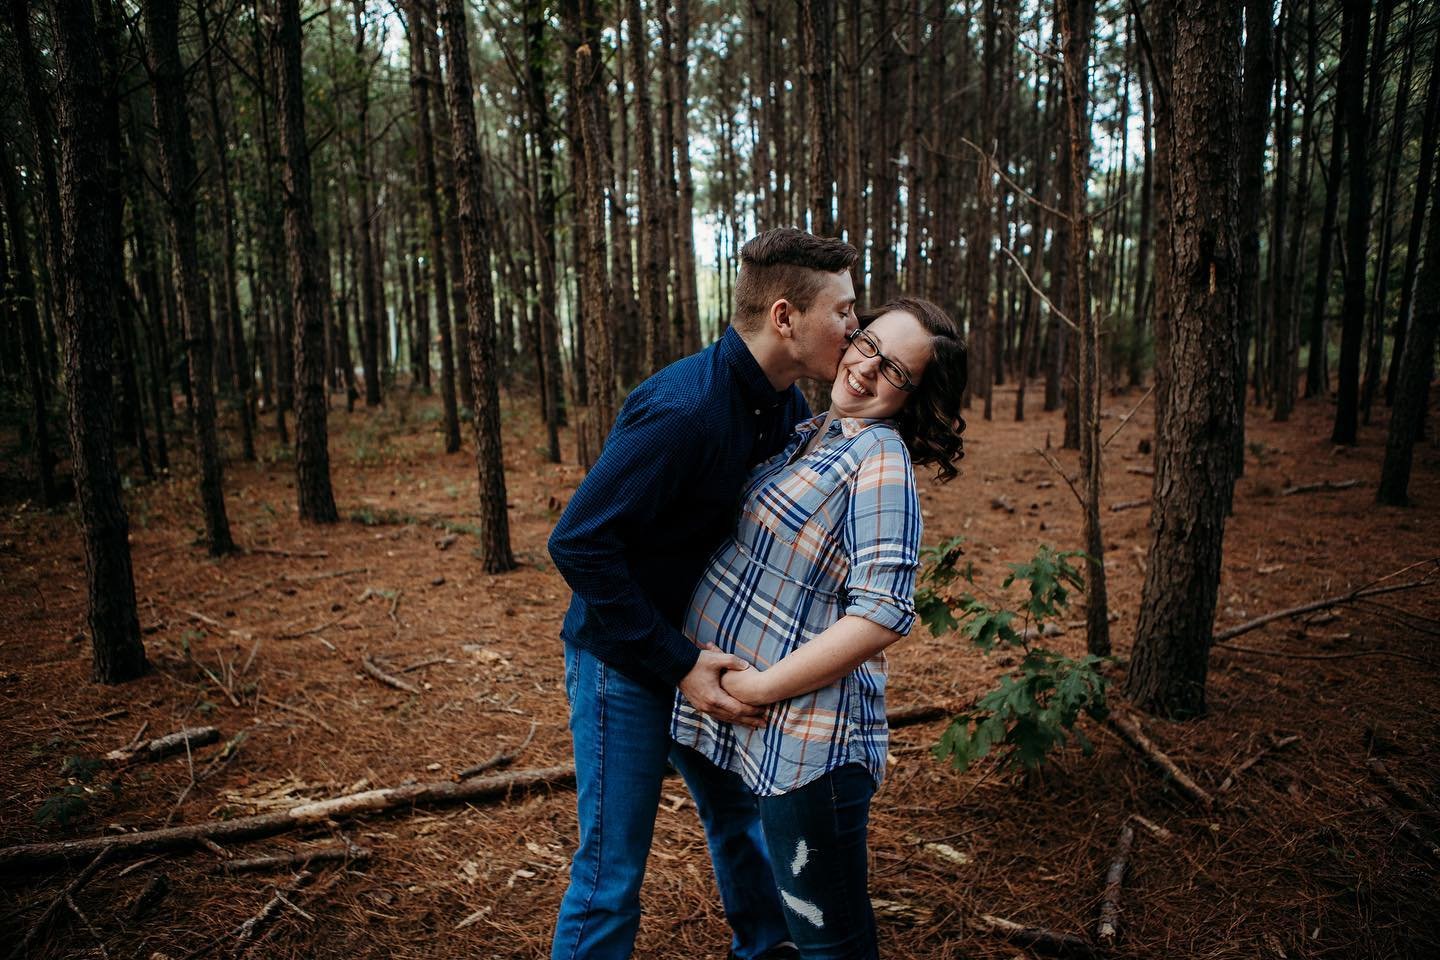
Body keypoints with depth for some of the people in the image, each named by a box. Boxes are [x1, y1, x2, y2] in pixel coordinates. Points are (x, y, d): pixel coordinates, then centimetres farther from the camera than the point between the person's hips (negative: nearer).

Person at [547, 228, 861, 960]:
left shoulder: (784, 407, -3)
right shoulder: (685, 410, -30)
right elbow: (578, 543, -29)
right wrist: (677, 664, -26)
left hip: (698, 650, 9)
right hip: (625, 661, -8)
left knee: (742, 816, 25)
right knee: (610, 874, 4)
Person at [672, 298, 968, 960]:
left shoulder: (879, 455, -15)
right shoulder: (809, 435, 10)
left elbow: (882, 614, -24)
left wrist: (760, 688, -19)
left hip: (807, 737, -8)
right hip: (756, 730, 8)